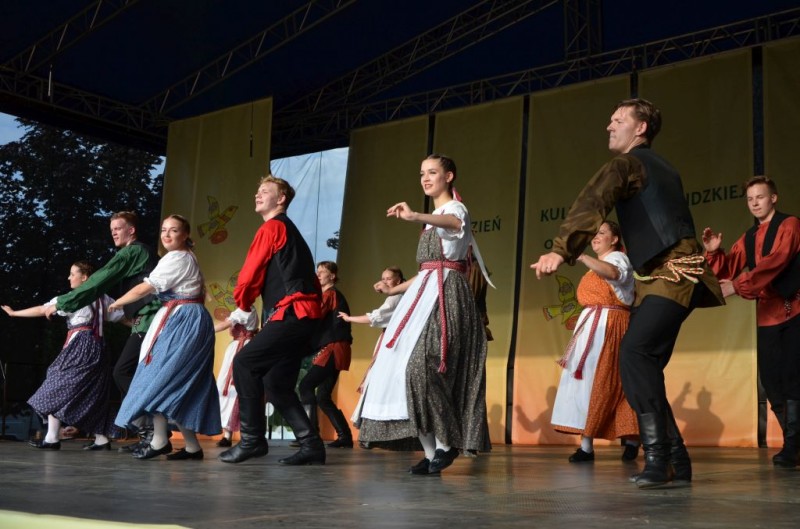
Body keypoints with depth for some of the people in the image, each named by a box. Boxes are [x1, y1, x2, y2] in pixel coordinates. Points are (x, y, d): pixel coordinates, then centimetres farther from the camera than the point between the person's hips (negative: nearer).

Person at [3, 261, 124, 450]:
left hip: (79, 347, -8)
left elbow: (41, 310, -1)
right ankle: (102, 439, 7)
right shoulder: (102, 298, 15)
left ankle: (52, 438, -8)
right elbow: (122, 316, 16)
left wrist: (13, 313, 8)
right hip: (97, 348, 8)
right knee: (93, 395, 10)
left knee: (58, 390, -4)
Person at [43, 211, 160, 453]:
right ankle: (149, 433, 7)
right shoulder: (143, 252, 24)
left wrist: (61, 303, -7)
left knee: (123, 372, -11)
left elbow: (99, 282, -10)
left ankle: (150, 429, -11)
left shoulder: (131, 252, -6)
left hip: (149, 320, -10)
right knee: (135, 375, 8)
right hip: (148, 321, 10)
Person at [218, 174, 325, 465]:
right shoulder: (289, 230, 27)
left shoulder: (272, 227, -2)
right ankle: (311, 444, 5)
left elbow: (251, 272, -5)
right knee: (276, 383, 8)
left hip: (292, 313, -9)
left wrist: (242, 306, 12)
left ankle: (252, 439, -8)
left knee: (244, 362, -10)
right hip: (302, 314, 10)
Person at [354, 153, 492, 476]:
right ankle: (430, 452, 0)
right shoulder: (432, 219, 24)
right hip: (424, 293, 9)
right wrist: (395, 290, 28)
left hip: (446, 295, -9)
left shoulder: (454, 208, -3)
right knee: (407, 367, -1)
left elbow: (454, 223, -31)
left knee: (421, 365, -22)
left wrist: (415, 217, -49)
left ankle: (445, 443, -11)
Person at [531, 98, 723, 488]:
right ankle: (675, 460, 8)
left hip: (673, 274, -10)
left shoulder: (626, 164, -5)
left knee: (636, 353, -23)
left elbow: (591, 205, -21)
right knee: (644, 365, 6)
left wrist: (561, 251, -34)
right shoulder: (662, 169, 24)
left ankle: (659, 458, -25)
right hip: (657, 279, 10)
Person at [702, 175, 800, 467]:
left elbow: (776, 261, -21)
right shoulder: (748, 238, 16)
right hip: (766, 315, 6)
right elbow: (727, 270, 12)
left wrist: (738, 285, -29)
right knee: (770, 380, 4)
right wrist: (715, 252, -8)